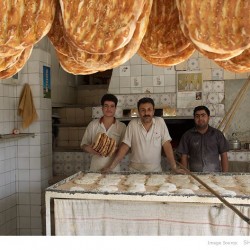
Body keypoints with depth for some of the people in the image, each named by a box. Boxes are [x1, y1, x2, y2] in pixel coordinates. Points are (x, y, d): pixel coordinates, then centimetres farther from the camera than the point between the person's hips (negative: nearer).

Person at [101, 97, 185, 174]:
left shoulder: (160, 122, -1)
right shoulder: (132, 124, -1)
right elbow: (125, 147, -2)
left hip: (156, 170, 0)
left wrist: (174, 167, -10)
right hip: (135, 170, 0)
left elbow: (166, 145, -2)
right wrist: (111, 166, -11)